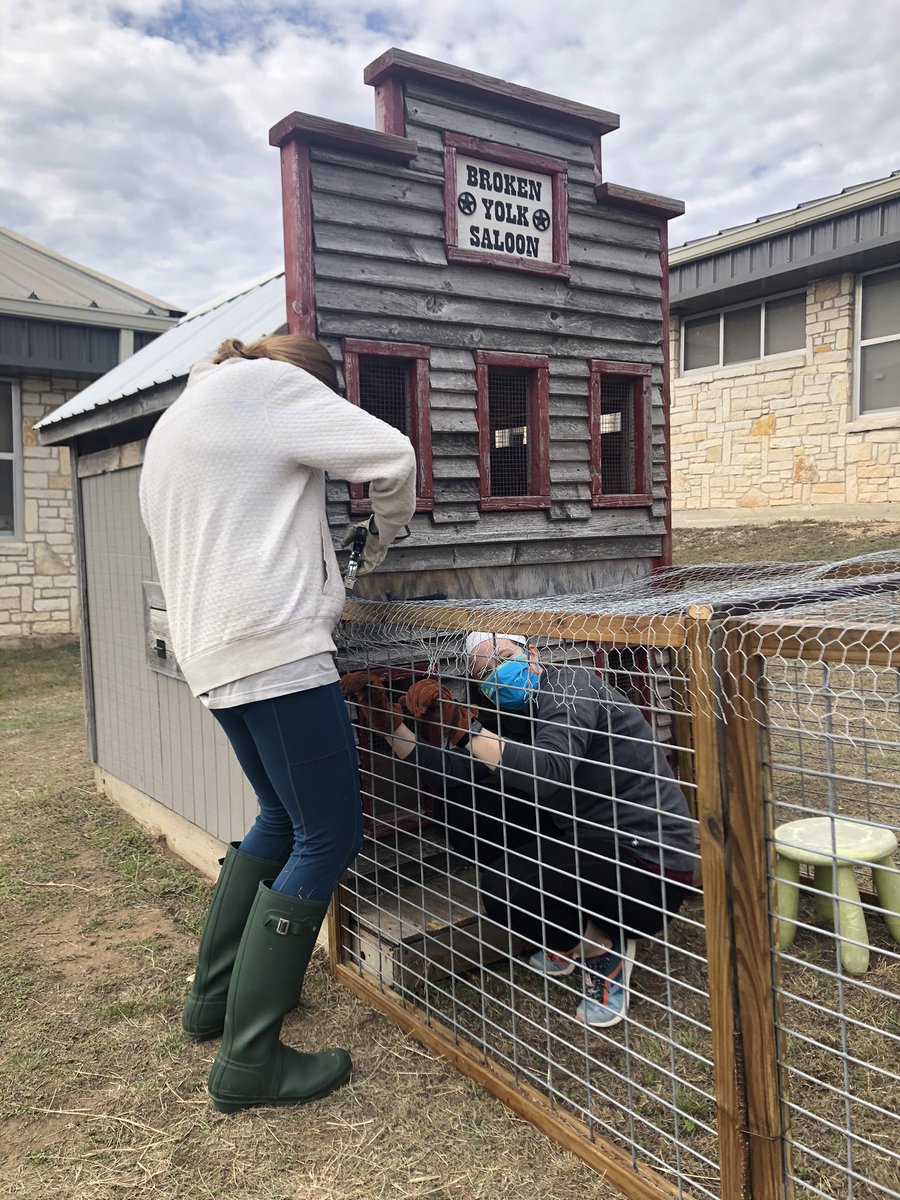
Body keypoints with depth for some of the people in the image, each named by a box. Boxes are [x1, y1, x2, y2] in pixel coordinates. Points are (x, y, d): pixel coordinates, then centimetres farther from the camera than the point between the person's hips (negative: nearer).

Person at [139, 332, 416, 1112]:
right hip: (274, 646, -10)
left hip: (212, 655, 10)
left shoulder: (171, 427, 27)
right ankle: (249, 1060, 2)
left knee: (282, 818, 22)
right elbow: (391, 456, -5)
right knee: (329, 836, -3)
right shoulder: (265, 382, 0)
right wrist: (384, 536, 13)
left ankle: (215, 994, 31)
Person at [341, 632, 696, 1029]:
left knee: (501, 889, -27)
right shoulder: (517, 717, 9)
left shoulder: (572, 686, -16)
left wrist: (465, 728, -34)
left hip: (651, 865, -9)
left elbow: (548, 773, -35)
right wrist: (388, 722, -2)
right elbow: (451, 777, 1)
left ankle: (602, 947, 3)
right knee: (465, 810, 2)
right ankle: (568, 935, 12)